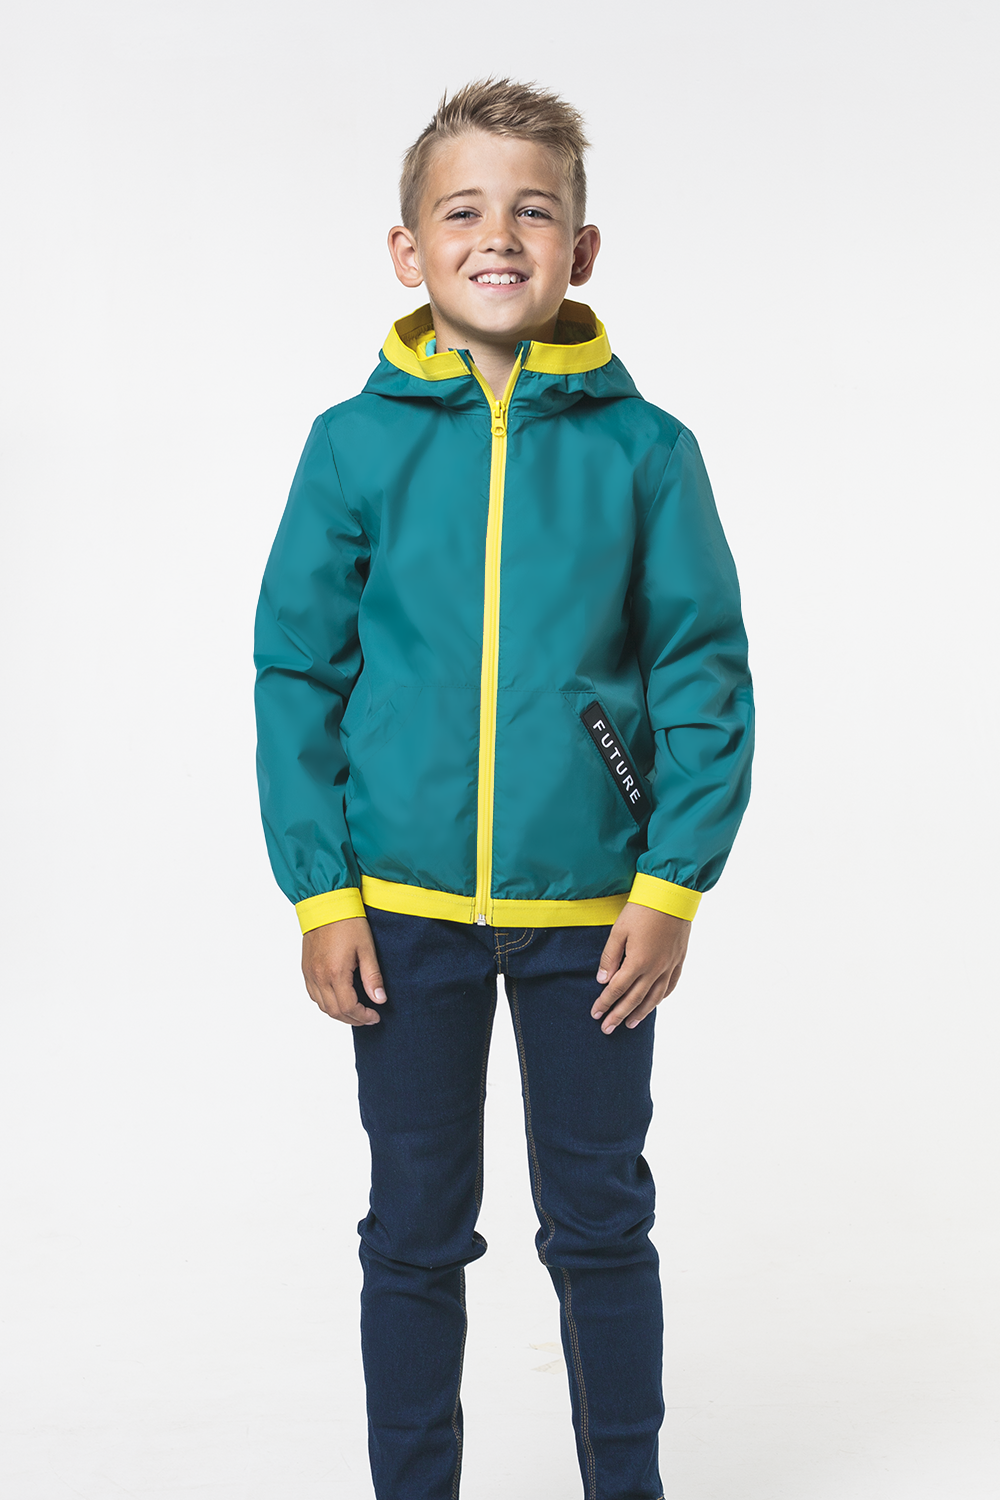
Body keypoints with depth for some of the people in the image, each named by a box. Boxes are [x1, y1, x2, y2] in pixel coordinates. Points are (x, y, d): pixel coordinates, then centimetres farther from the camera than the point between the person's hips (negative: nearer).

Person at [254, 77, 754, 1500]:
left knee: (603, 1223, 14)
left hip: (594, 910, 0)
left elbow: (705, 674, -1)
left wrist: (672, 884, -7)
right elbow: (296, 672, 0)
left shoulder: (643, 449, -3)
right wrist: (320, 891, -5)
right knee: (417, 1234, 14)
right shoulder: (356, 445, -3)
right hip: (404, 907, 0)